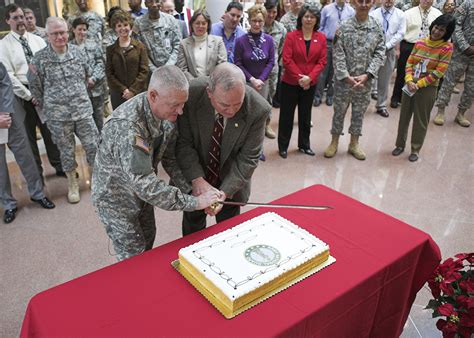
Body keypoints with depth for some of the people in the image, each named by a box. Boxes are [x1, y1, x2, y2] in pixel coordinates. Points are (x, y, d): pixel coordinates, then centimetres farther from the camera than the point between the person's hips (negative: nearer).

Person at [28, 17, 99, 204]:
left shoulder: (77, 52, 1)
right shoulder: (39, 58, -7)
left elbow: (88, 75, 17)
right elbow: (35, 87, 3)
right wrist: (46, 107, 8)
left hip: (83, 110, 2)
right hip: (57, 116, -2)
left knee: (93, 146, 5)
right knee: (67, 151, 10)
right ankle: (72, 183, 28)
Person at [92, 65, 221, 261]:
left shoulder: (167, 113, -14)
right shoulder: (126, 126, -39)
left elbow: (171, 157, -5)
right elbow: (145, 185, -41)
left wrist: (194, 187, -19)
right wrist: (195, 202, -36)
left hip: (141, 191, 7)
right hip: (116, 197, -7)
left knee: (148, 242, 23)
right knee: (134, 258, 6)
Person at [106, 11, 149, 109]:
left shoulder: (140, 46, 3)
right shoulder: (110, 49, 7)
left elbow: (144, 70, -2)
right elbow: (109, 73, 3)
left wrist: (133, 90, -11)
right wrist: (123, 90, -10)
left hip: (139, 93, -1)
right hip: (118, 95, 1)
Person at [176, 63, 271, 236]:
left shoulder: (258, 109, -28)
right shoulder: (191, 94, -28)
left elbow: (248, 158, -19)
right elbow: (184, 143, -19)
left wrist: (225, 191, -28)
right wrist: (197, 179, -29)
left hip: (231, 179, 0)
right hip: (194, 177, 1)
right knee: (193, 223, 21)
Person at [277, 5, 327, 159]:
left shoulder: (321, 38, 2)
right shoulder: (291, 36, -5)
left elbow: (322, 61, -2)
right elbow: (287, 60, -11)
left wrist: (309, 77, -16)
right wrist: (299, 78, -17)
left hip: (310, 84, 3)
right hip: (290, 82, -2)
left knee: (305, 115, 14)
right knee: (287, 114, 4)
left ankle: (304, 145, 28)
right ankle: (283, 146, 17)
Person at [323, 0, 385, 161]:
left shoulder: (378, 27, 0)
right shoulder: (344, 27, -6)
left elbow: (379, 54, -2)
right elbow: (338, 54, -9)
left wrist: (366, 75, -14)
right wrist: (346, 76, -17)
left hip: (365, 81, 2)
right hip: (344, 79, -2)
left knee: (359, 113, 12)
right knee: (339, 112, 9)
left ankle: (354, 143, 27)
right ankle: (334, 142, 25)